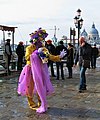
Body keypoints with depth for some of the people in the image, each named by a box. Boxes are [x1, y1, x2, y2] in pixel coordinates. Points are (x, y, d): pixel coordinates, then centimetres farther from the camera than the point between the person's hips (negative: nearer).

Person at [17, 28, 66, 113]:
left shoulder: (43, 48, 6)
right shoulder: (30, 48, -10)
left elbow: (50, 57, 4)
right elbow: (27, 57, -26)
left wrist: (59, 56, -9)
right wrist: (37, 52, -32)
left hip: (41, 71, 5)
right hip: (32, 70, -5)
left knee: (41, 87, 9)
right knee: (30, 88, 4)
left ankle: (41, 104, 24)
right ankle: (32, 104, 20)